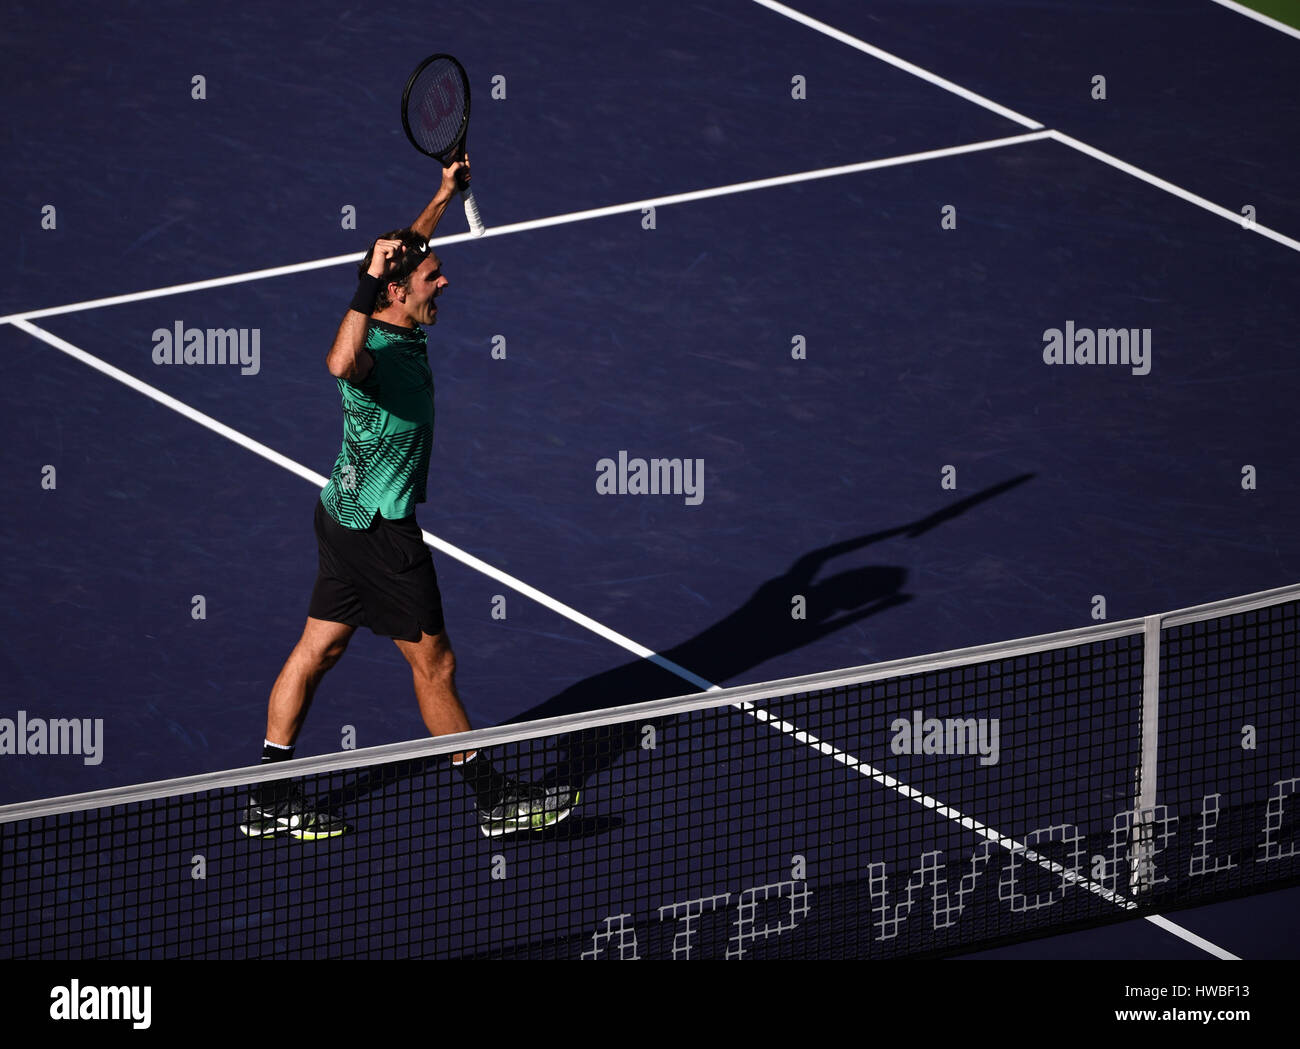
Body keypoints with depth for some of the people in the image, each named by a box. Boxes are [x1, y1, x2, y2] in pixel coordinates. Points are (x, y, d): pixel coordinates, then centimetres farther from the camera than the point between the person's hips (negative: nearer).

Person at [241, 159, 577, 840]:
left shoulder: (404, 330, 1)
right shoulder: (378, 350, -26)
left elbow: (404, 252, 23)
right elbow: (342, 364, -53)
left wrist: (443, 198, 28)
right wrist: (367, 286, -56)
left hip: (348, 516, 10)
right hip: (380, 529, -10)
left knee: (317, 649, 12)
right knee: (433, 662, 2)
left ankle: (271, 802, 17)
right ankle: (494, 800, 13)